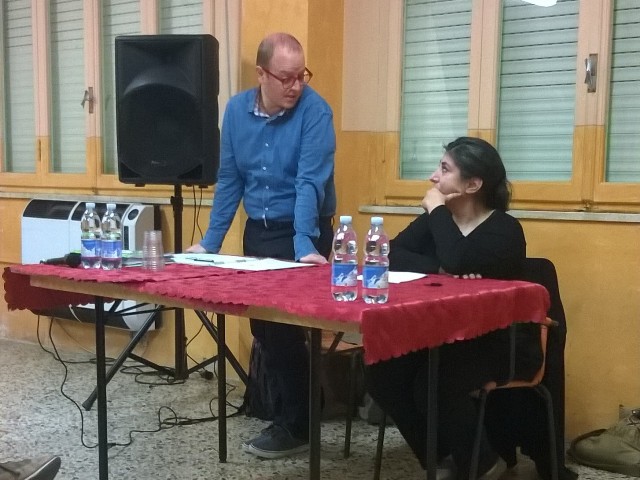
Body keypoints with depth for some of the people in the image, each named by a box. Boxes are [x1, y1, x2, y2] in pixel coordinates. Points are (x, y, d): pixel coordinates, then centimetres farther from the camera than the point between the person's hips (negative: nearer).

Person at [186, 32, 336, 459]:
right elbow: (229, 180, 5)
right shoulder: (237, 110, -1)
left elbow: (310, 182, -24)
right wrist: (211, 242, 3)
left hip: (303, 232, -5)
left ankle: (296, 425, 11)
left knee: (286, 328, -5)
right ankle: (277, 405, 29)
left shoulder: (315, 111, -16)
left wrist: (303, 245, -34)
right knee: (262, 326, 12)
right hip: (257, 231, 6)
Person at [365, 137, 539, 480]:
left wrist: (438, 210, -17)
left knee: (433, 386, -30)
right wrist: (439, 271, -23)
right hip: (439, 336, 6)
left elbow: (458, 262, -32)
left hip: (494, 344, -6)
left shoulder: (504, 230, -12)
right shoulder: (434, 219, 9)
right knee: (381, 373, -17)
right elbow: (391, 254, -6)